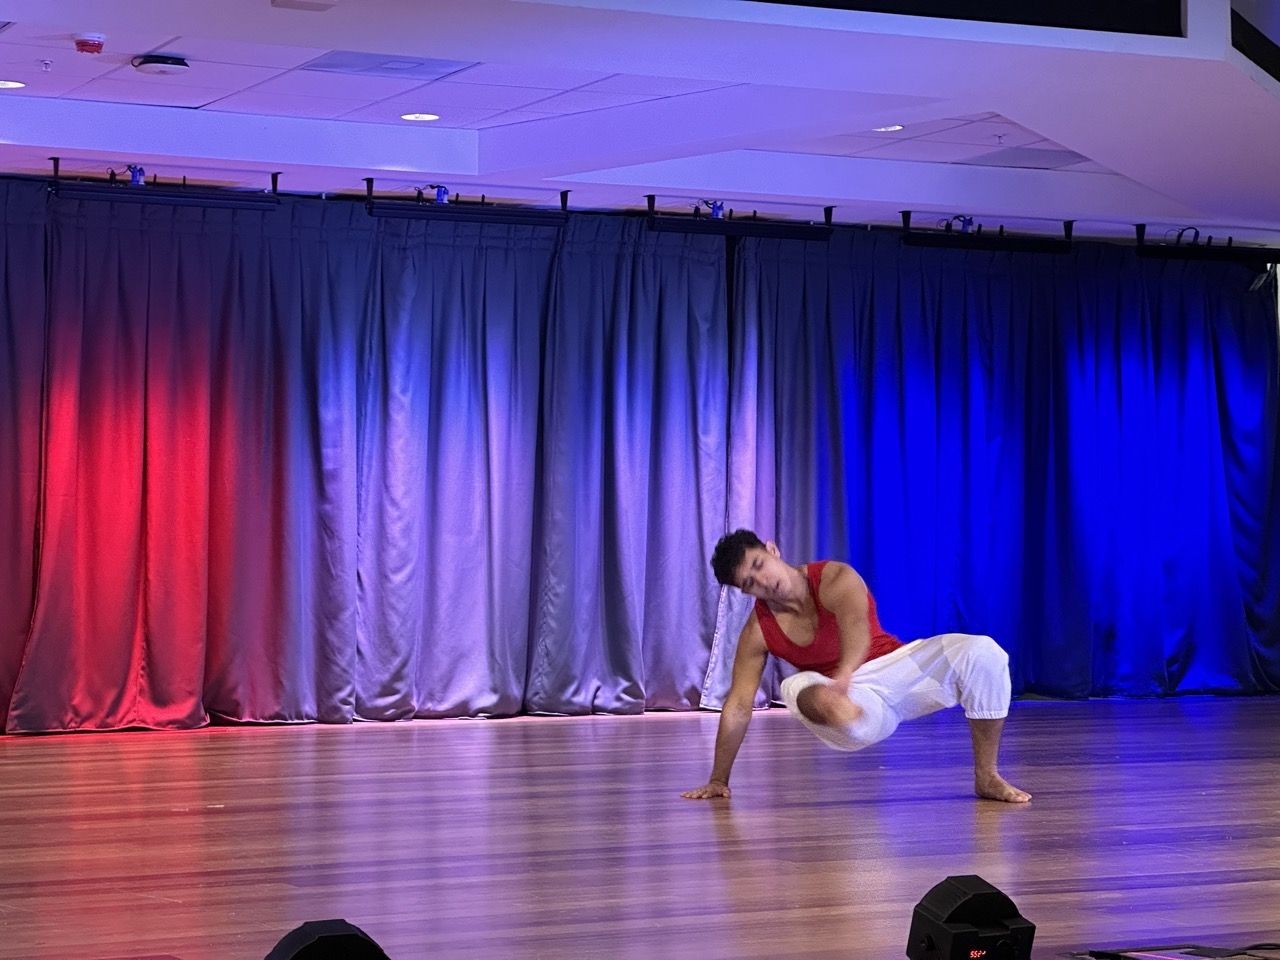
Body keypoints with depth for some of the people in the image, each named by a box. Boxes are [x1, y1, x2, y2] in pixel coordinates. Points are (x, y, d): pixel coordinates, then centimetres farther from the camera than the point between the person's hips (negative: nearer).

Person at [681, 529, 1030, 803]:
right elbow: (738, 705, -4)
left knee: (981, 652, -26)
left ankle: (986, 776, -18)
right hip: (859, 708, 0)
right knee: (796, 687, -33)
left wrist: (844, 675, -61)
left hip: (896, 668, 0)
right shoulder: (758, 632, -8)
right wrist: (718, 780, -5)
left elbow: (855, 624, -39)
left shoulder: (835, 580, -17)